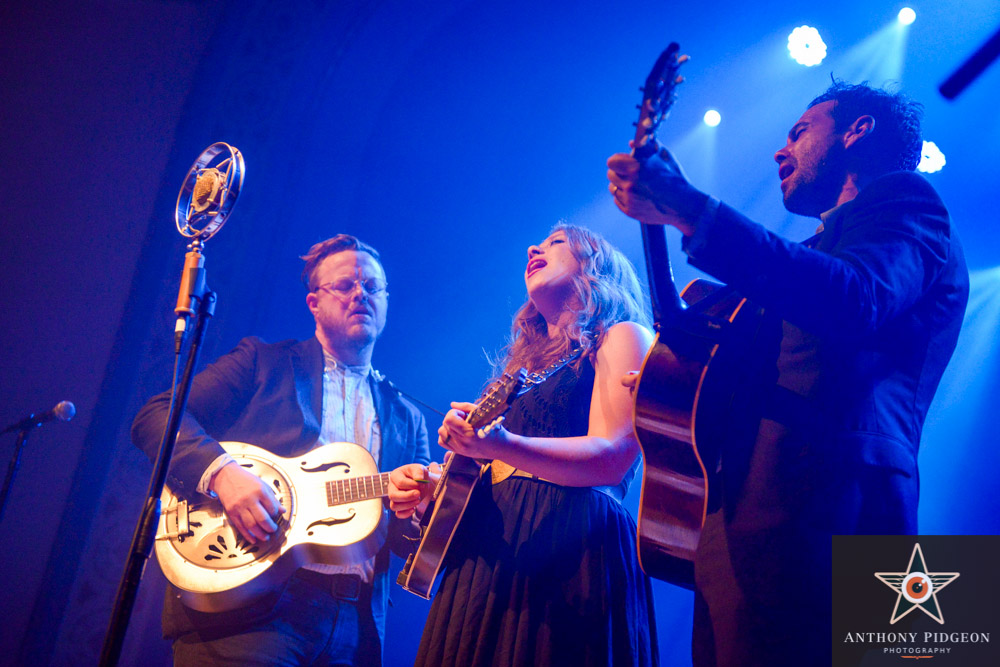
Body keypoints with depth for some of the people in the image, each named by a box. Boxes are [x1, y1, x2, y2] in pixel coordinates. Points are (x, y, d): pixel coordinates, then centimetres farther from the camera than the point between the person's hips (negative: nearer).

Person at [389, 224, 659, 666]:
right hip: (490, 548, 7)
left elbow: (613, 458, -13)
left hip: (569, 548, -6)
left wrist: (502, 446, -26)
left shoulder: (623, 336, 3)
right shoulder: (526, 361, 24)